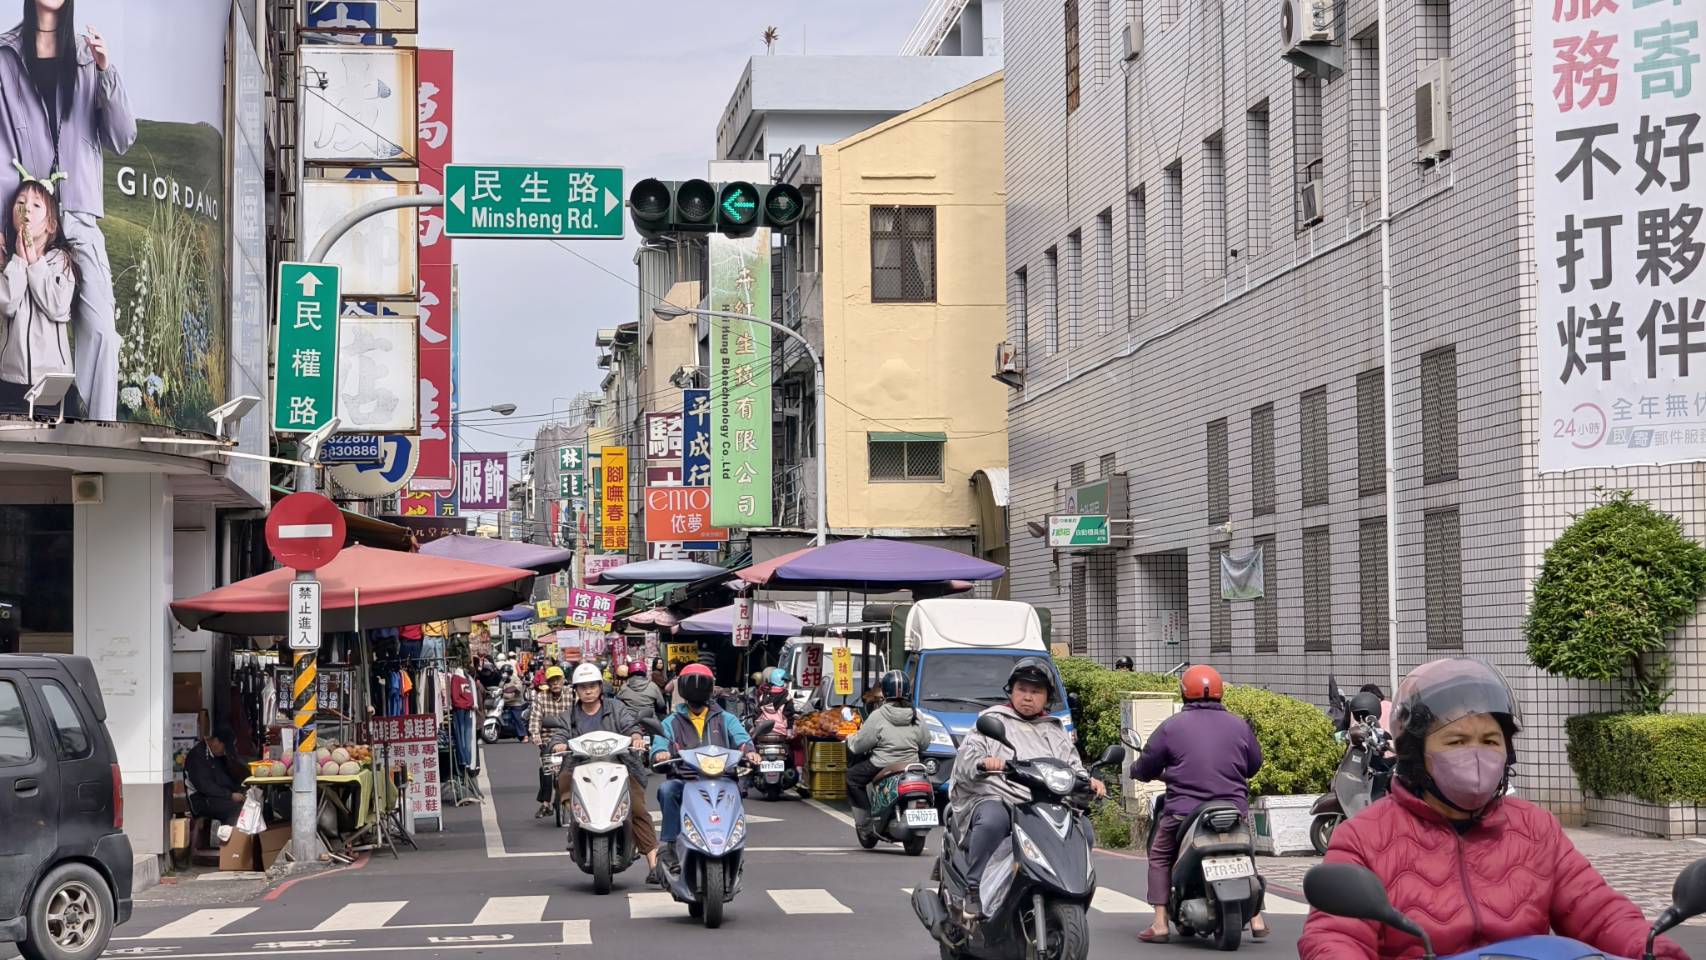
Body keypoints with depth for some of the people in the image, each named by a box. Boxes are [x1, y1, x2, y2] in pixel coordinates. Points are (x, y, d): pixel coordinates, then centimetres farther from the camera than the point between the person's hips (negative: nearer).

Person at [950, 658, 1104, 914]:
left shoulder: (1056, 732, 31)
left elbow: (1072, 766, 21)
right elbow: (964, 758, 3)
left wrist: (1088, 782, -3)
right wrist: (982, 763, -22)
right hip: (994, 799, -4)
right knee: (993, 820, -39)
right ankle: (975, 889, -30)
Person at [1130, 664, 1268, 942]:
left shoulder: (1171, 726, -2)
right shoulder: (1239, 725, 6)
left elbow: (1145, 768, 4)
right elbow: (1254, 765, 18)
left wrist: (1136, 770, 28)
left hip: (1184, 811, -2)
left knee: (1159, 856, 17)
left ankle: (1160, 924, 6)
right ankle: (1256, 919, 18)